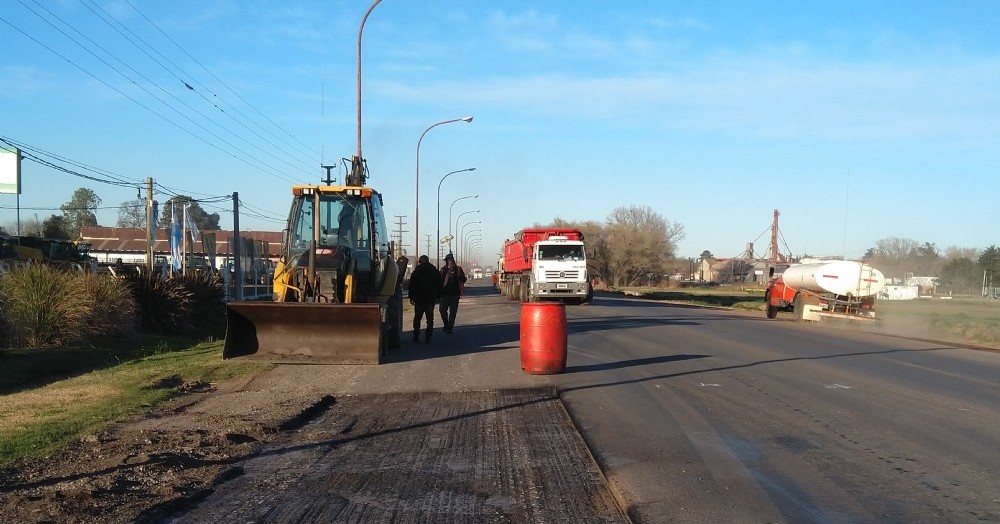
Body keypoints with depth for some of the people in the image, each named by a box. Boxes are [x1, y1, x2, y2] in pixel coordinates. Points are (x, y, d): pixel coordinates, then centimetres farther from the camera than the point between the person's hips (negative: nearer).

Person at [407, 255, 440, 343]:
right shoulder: (435, 271, 4)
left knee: (417, 318, 10)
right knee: (430, 319, 4)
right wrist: (438, 296, 14)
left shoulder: (416, 271, -5)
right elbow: (439, 285, 8)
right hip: (431, 299, 2)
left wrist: (411, 296, 3)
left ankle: (416, 336, 9)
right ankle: (428, 338, -1)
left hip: (419, 299, -2)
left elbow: (412, 285, -4)